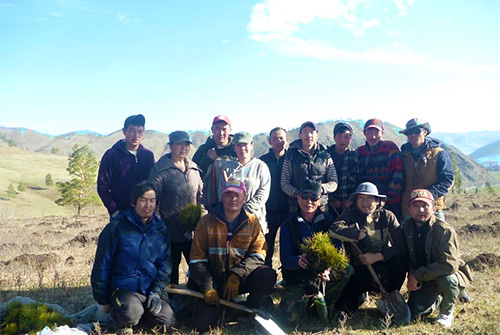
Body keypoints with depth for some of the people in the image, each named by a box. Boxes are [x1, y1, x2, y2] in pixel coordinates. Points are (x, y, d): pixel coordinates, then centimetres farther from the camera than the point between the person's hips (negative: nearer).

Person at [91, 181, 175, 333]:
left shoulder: (160, 229, 4)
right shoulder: (117, 226, -9)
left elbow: (165, 263, 5)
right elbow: (102, 265, -4)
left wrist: (156, 292, -8)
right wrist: (102, 301, 0)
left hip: (151, 288, 4)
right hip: (124, 288, -4)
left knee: (167, 321, -15)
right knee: (131, 314, -34)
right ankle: (118, 315, 3)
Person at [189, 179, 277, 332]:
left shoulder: (252, 222, 2)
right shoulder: (206, 221, -1)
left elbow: (257, 255, -7)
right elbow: (197, 260, -2)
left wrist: (237, 275, -22)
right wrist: (207, 288, -13)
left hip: (242, 278, 1)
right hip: (213, 280, 0)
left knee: (268, 275, -28)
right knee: (201, 323, -18)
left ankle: (251, 310, 0)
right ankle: (221, 304, 15)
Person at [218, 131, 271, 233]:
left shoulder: (260, 166, 4)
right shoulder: (227, 167, 10)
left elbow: (263, 194, -3)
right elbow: (221, 193, 8)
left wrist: (244, 210, -11)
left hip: (254, 217, -1)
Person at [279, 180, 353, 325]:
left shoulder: (328, 221, 0)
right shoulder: (288, 225, -2)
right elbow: (285, 258, -10)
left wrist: (328, 268, -32)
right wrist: (298, 261, -35)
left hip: (324, 272, 1)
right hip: (298, 276, -1)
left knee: (348, 270, -29)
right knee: (292, 318, -20)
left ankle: (328, 303, -2)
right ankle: (307, 300, 16)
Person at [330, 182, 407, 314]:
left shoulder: (387, 216, -2)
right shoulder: (350, 215, -3)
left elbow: (400, 244, -11)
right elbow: (334, 229, -23)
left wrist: (376, 256, -21)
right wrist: (361, 235, -21)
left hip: (383, 266, 1)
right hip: (359, 269, -1)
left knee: (401, 259, -30)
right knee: (345, 306, -24)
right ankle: (361, 293, 12)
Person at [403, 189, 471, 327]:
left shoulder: (444, 230, -26)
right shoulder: (407, 227, -7)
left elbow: (450, 265, -34)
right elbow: (406, 256, 4)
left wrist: (417, 275, -30)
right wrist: (411, 277, -13)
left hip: (447, 275, -4)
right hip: (422, 281, 5)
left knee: (446, 279, -38)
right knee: (413, 312, -8)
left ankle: (446, 312, -4)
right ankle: (437, 299, 26)